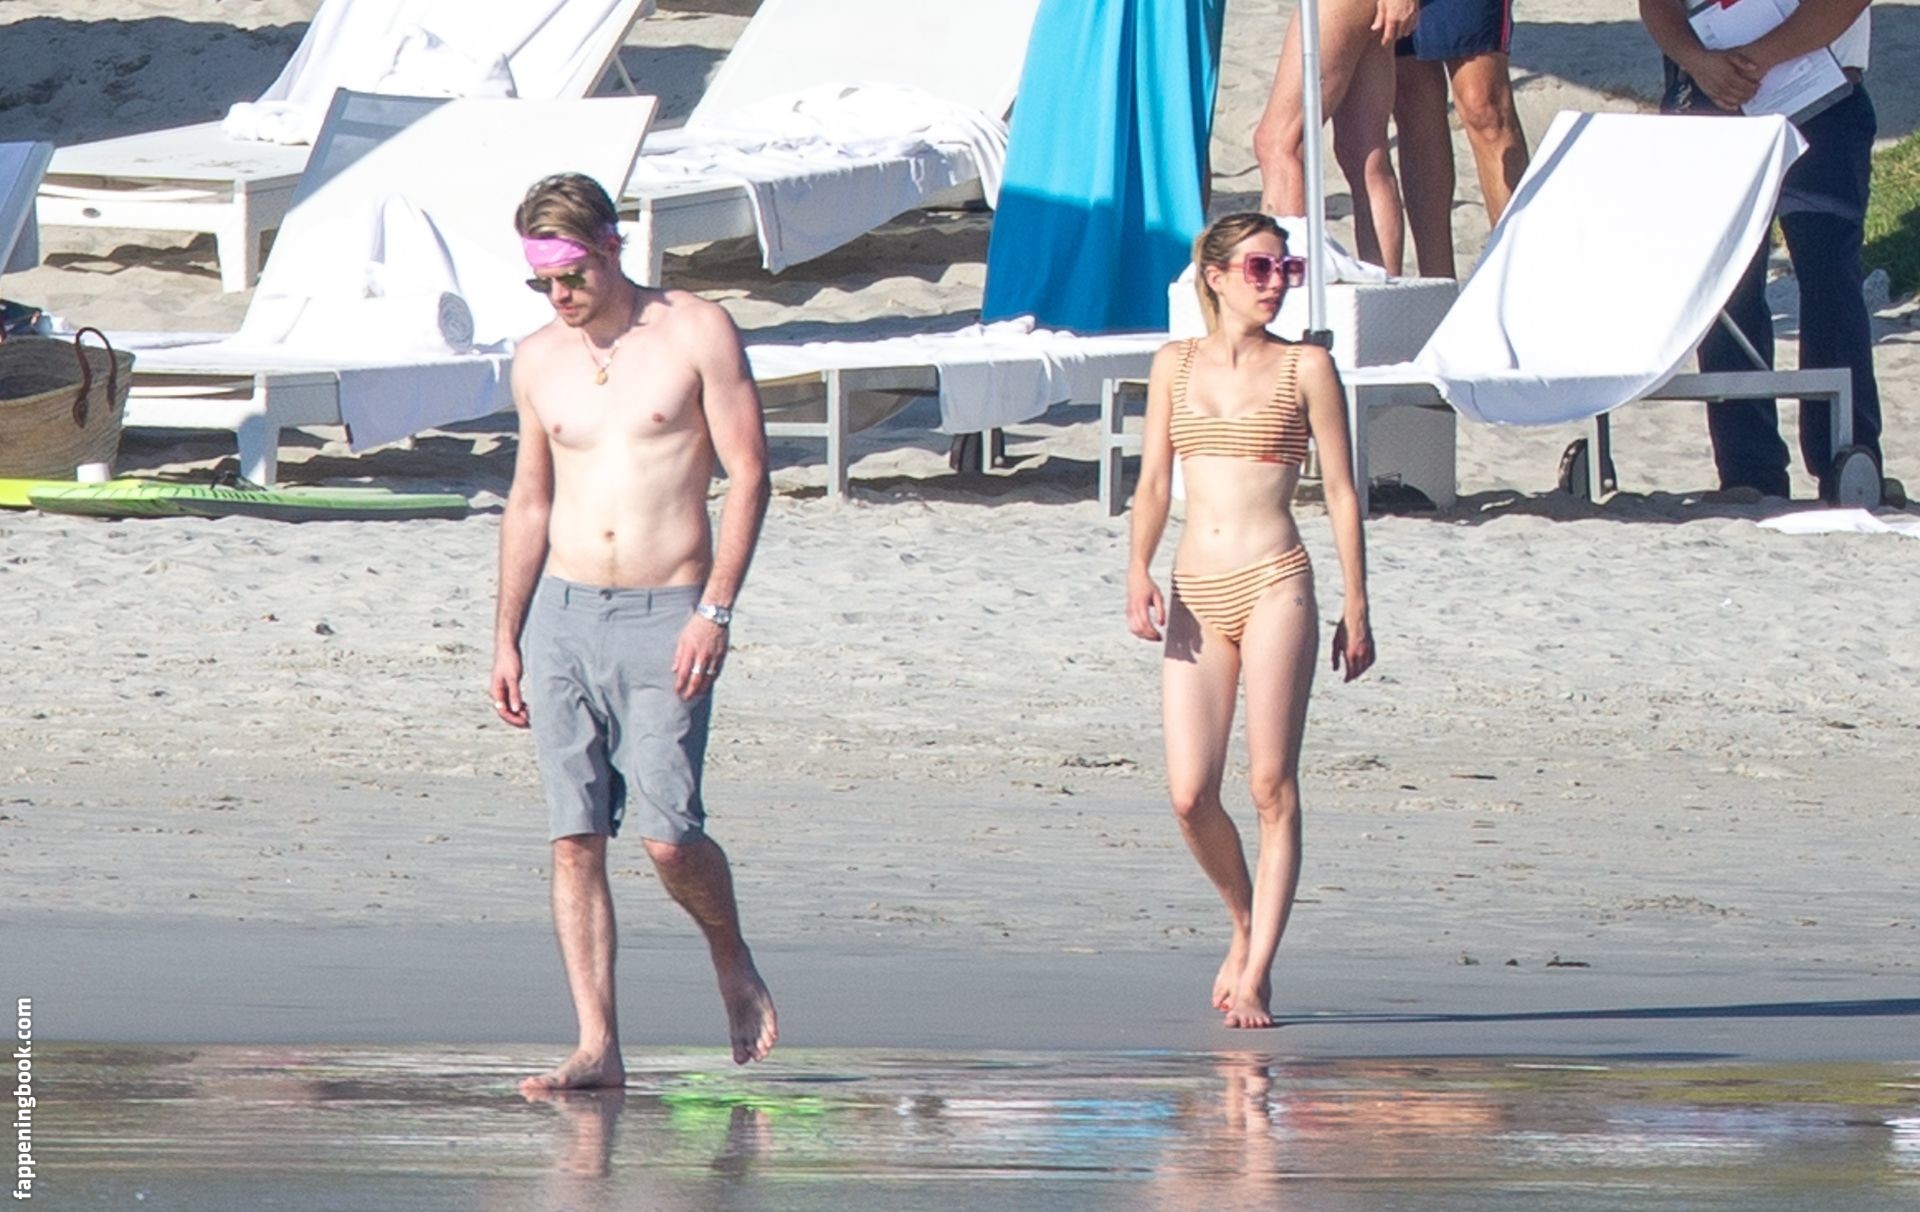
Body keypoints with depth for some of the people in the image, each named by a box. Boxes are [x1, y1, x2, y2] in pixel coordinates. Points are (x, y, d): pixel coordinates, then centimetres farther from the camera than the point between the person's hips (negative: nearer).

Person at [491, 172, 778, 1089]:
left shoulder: (696, 334, -2)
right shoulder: (538, 361, 12)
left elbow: (748, 474, -4)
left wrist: (715, 610, -13)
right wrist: (505, 639, 15)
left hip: (665, 618, -4)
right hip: (562, 612, 4)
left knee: (667, 834, -11)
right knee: (573, 840, -2)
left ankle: (734, 966, 17)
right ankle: (596, 1044, -1)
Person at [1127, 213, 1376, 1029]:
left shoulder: (1306, 367, 4)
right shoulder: (1175, 366, 12)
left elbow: (1340, 491, 4)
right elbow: (1154, 480, 10)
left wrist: (1357, 610, 1)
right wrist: (1138, 571, -7)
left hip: (1274, 585, -3)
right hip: (1195, 594, 3)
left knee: (1272, 787, -6)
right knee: (1189, 795, -3)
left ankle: (1255, 977, -5)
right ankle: (1246, 924, 23)